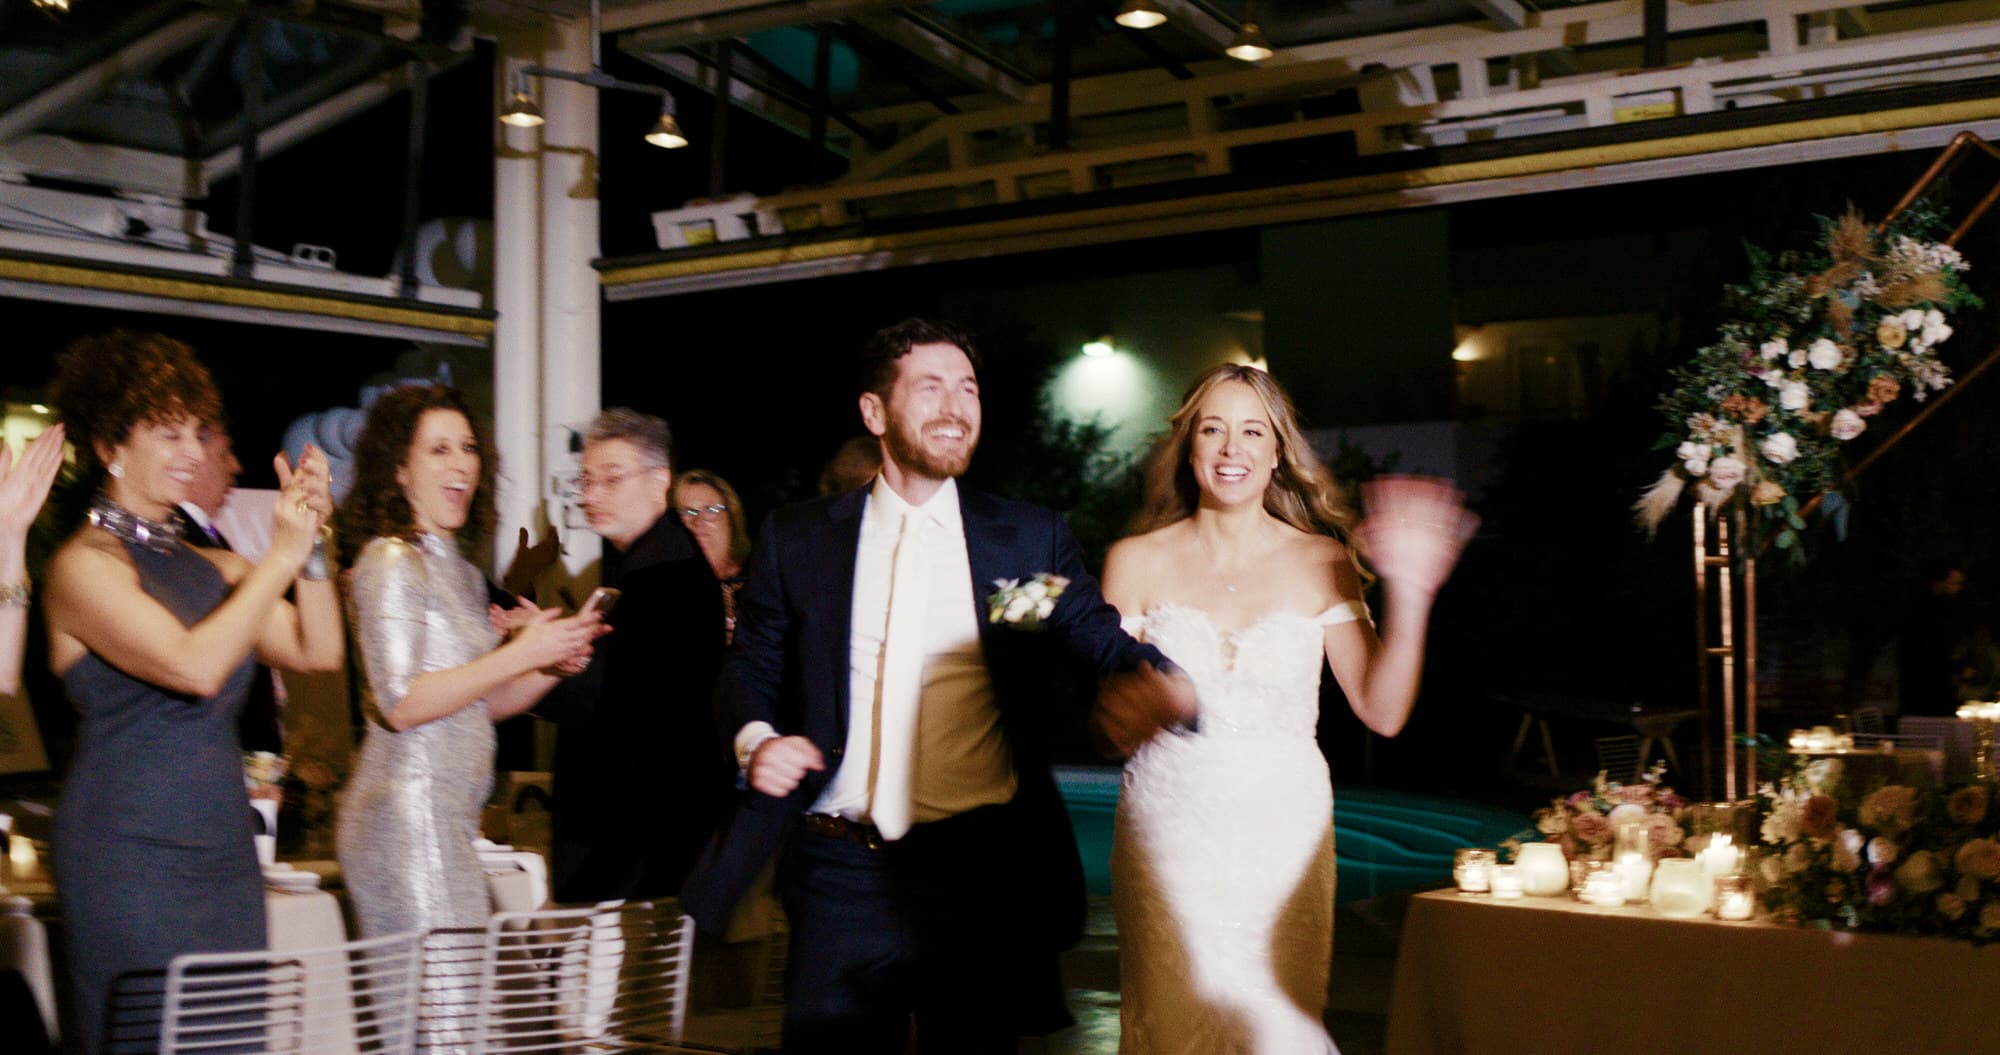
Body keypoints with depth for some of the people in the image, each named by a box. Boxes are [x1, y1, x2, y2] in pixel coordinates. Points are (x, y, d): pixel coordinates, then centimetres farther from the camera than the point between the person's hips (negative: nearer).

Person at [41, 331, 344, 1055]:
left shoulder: (208, 566, 13)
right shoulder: (87, 565, -8)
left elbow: (318, 651, 7)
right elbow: (195, 667, -22)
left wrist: (311, 544, -3)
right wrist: (279, 559, -16)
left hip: (224, 853, 7)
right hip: (133, 855, -7)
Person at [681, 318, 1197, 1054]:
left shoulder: (1031, 539, 6)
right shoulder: (796, 540, 6)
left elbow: (1096, 629, -3)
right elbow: (750, 667, 12)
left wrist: (1152, 671, -25)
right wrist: (755, 739, -9)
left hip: (981, 874, 0)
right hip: (838, 873, 0)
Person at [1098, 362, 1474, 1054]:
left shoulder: (1321, 562, 1)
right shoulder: (1137, 561, -1)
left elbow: (1381, 711, -4)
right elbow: (1114, 729, 1)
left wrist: (1408, 593, -13)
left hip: (1283, 835, 1)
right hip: (1168, 838, 0)